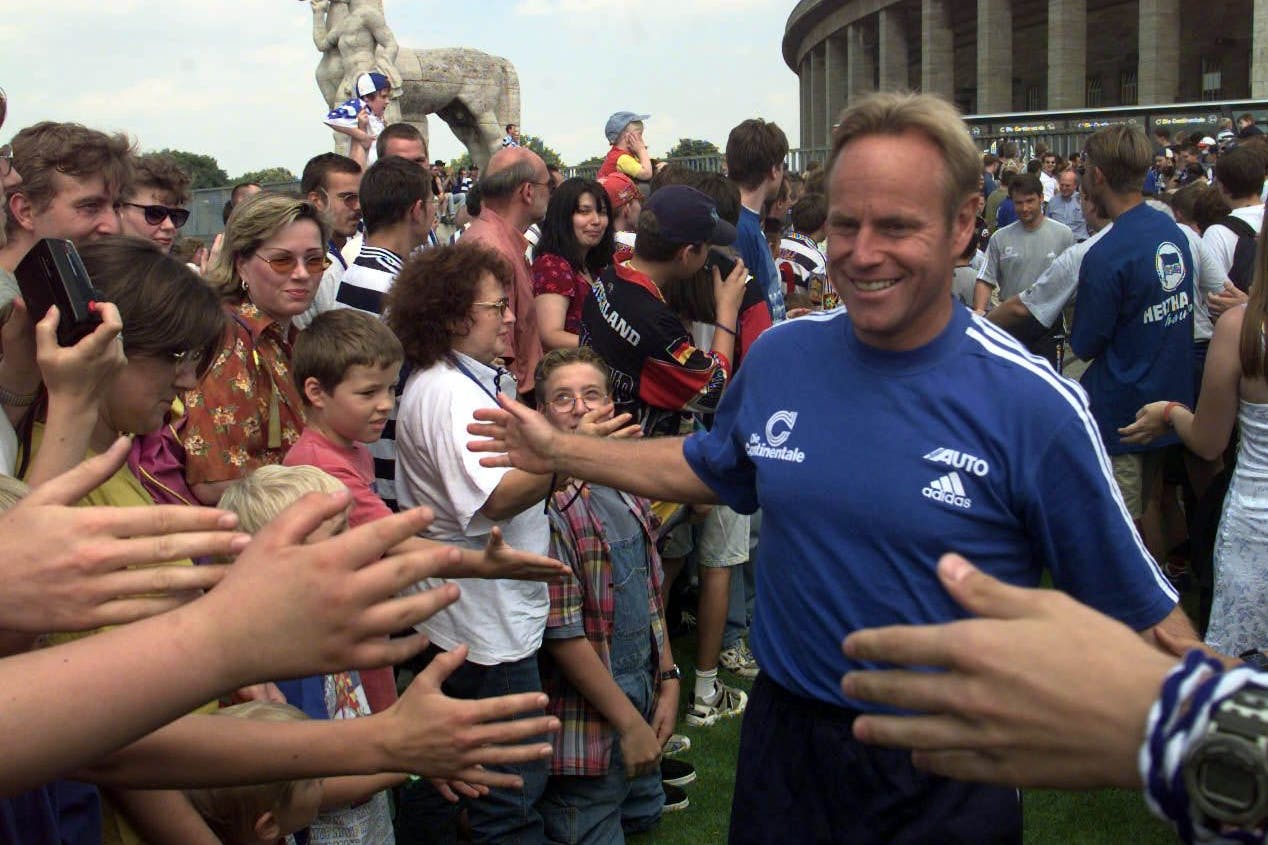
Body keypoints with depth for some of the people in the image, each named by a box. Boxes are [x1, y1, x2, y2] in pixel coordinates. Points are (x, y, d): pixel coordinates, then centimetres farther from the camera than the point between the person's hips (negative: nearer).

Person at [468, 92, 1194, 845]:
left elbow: (1141, 616, -12)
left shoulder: (1035, 406, -17)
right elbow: (705, 467, 15)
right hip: (786, 742, 4)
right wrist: (560, 452, 12)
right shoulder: (780, 355, -4)